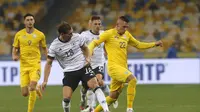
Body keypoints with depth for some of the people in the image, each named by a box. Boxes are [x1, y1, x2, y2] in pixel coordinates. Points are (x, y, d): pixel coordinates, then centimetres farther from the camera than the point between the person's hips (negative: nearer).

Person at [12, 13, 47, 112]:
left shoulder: (40, 35, 2)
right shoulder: (19, 34, 4)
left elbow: (44, 49, 15)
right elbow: (15, 49, 13)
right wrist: (14, 56, -9)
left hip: (35, 64, -2)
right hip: (23, 65, 2)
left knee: (32, 87, -24)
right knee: (25, 93, -1)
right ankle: (37, 89, 35)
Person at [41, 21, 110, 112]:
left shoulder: (77, 37, -5)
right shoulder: (54, 46, -10)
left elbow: (85, 48, 15)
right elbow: (49, 63, -2)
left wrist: (87, 58, -6)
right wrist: (45, 81, -7)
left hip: (83, 67, 0)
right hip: (69, 72, 0)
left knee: (94, 85, -23)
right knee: (66, 98, -12)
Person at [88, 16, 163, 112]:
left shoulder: (126, 34, 15)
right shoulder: (109, 34, -5)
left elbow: (138, 45, 25)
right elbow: (94, 43, -7)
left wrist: (154, 44, 17)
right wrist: (90, 51, -28)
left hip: (123, 67, 8)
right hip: (114, 66, -8)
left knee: (113, 97, 10)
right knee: (132, 79, -29)